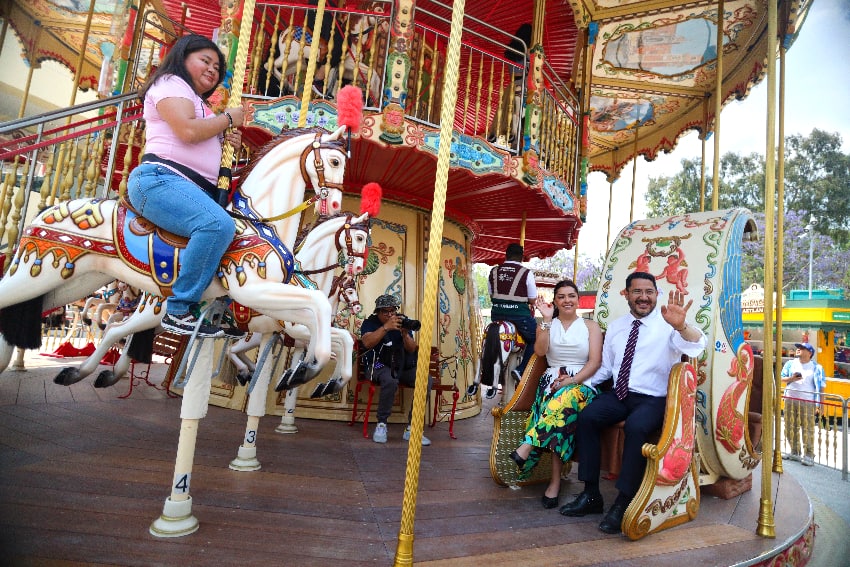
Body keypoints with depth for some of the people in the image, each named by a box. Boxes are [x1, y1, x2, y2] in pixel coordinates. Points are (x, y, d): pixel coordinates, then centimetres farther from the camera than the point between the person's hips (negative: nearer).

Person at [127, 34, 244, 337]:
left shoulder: (198, 103, 31)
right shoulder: (170, 83, 4)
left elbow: (204, 147, 32)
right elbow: (188, 131, -15)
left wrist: (227, 139, 12)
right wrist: (228, 118, -1)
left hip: (193, 189, 10)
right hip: (159, 180, -10)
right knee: (219, 224, -34)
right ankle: (178, 311, -28)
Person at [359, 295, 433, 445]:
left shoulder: (402, 321, 8)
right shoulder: (370, 322, 0)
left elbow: (412, 349, 1)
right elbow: (367, 343, -22)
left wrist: (405, 333, -18)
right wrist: (386, 327, -31)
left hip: (403, 367, 4)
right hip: (379, 365, -4)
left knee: (426, 380, -22)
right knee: (390, 380, -38)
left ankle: (411, 428, -15)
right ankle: (381, 424, -19)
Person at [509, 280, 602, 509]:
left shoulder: (591, 326, 13)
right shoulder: (547, 325, 17)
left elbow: (595, 362, 0)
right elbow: (540, 351, -3)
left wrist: (571, 381, -15)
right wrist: (547, 319, -7)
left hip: (581, 383, -1)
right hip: (552, 380, 1)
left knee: (564, 399, -38)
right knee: (560, 411, -34)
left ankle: (527, 448, -42)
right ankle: (555, 481, -32)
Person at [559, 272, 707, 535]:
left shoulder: (667, 325, -5)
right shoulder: (615, 326, 11)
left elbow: (696, 346, -26)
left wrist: (681, 325, -48)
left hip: (653, 400, -4)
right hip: (619, 395, 5)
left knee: (636, 427, -34)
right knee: (586, 417, -21)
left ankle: (623, 503, -19)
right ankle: (591, 495, -10)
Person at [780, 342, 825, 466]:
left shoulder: (816, 367, 3)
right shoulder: (790, 363, 11)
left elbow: (821, 387, 2)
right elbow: (781, 378, 10)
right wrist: (791, 379, -10)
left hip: (808, 402, -4)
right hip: (790, 400, 4)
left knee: (808, 429, -5)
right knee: (790, 428, 8)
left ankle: (809, 455, 3)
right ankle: (795, 452, 20)